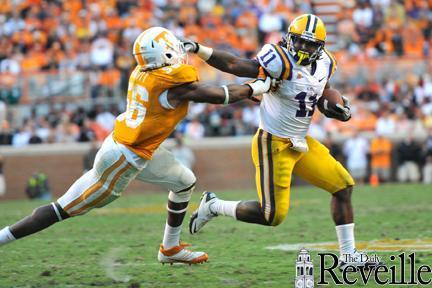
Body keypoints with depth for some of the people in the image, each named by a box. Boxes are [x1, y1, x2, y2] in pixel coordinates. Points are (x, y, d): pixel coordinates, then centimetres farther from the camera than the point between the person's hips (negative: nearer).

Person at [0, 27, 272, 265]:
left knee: (185, 182, 21)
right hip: (123, 159, -9)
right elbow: (221, 96, -11)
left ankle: (171, 249, 34)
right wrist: (256, 88, 2)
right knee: (63, 210, -1)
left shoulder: (140, 73, -1)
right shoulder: (175, 84, -22)